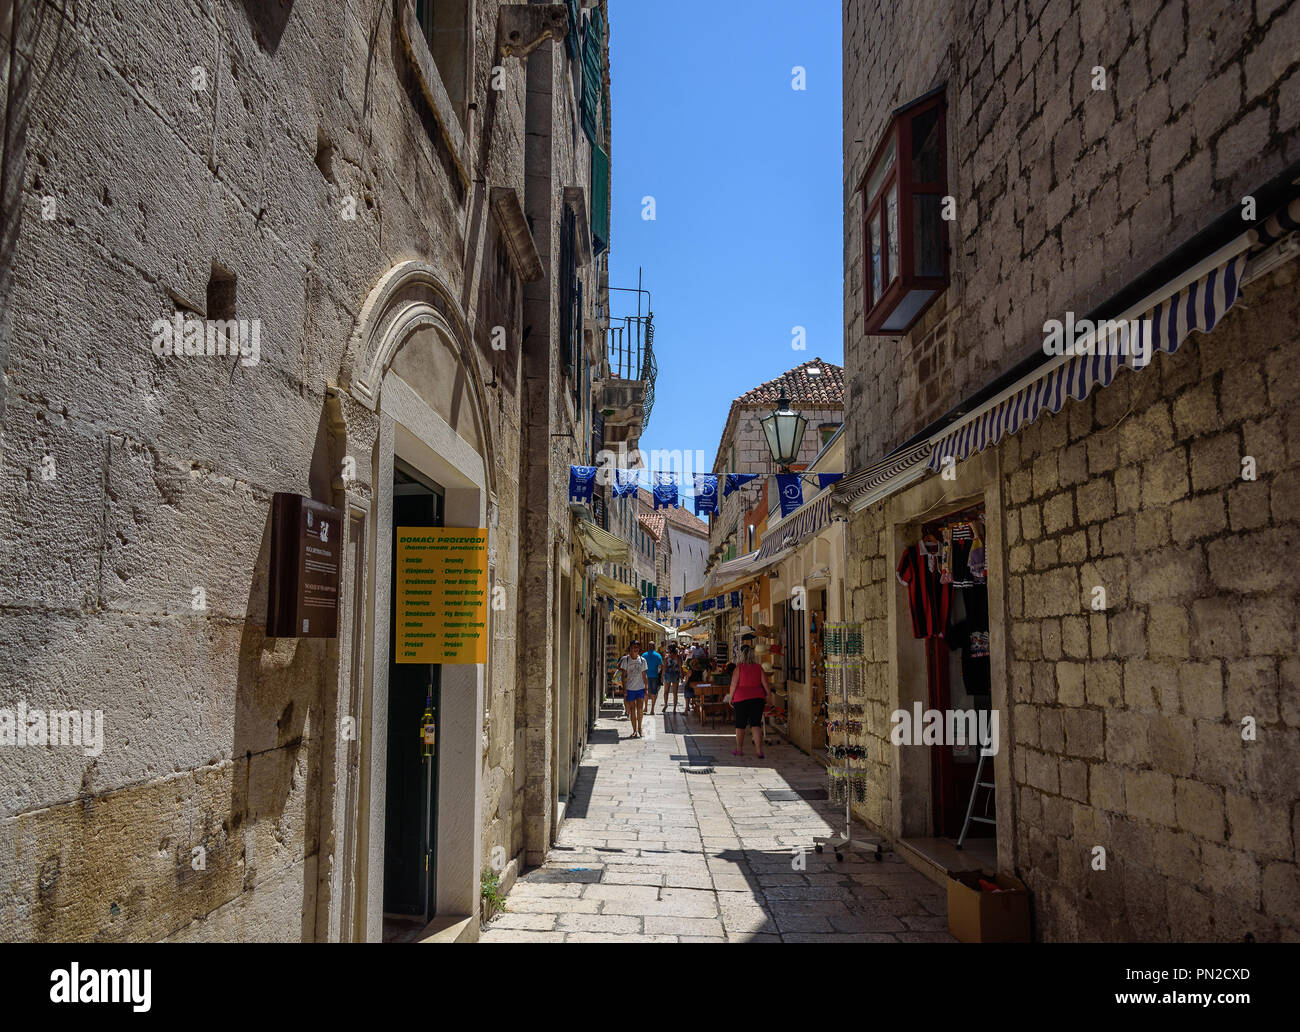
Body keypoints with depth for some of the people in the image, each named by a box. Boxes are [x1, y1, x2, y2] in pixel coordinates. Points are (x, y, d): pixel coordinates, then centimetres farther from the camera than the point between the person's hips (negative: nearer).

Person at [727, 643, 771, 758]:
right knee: (756, 724, 4)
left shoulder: (739, 667, -7)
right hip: (758, 698, 2)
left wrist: (730, 698, 3)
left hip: (741, 698, -2)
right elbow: (765, 684, 1)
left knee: (740, 724, 10)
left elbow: (733, 685, -7)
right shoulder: (759, 667, 2)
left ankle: (739, 749, 21)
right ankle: (759, 750, -5)